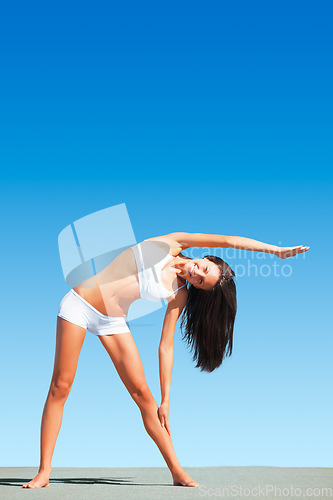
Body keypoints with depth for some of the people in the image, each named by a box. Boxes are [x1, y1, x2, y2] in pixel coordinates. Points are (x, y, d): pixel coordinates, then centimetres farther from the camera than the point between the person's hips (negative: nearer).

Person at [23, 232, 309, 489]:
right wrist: (272, 248, -1)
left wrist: (166, 402, -5)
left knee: (142, 392, -5)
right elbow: (230, 241, -8)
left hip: (113, 322, 2)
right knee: (60, 387, -4)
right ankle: (44, 471, 4)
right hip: (79, 305, -2)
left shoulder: (179, 296, -1)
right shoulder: (172, 245, -5)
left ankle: (177, 470, 4)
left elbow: (166, 348, -1)